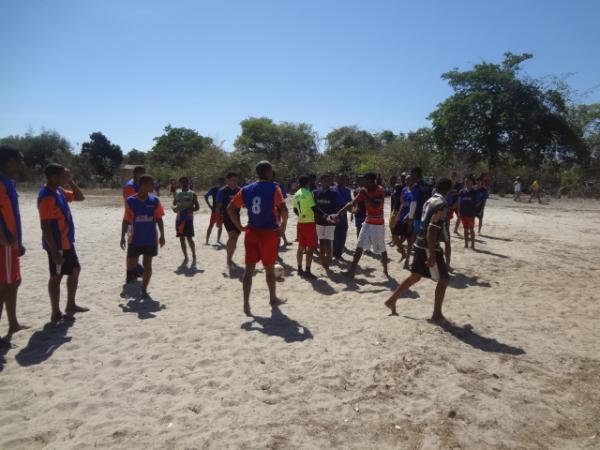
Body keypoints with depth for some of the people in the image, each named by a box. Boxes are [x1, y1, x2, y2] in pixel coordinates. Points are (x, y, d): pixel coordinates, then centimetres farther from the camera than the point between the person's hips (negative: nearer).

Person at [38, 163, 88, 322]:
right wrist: (54, 250, -25)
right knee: (56, 277, 0)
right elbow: (45, 226, -23)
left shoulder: (59, 191, 7)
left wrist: (70, 181, 4)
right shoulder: (47, 196, -21)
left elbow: (80, 197, 20)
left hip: (67, 242, 10)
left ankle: (71, 305, 30)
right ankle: (56, 313, 12)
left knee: (75, 270, 18)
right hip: (57, 245, -10)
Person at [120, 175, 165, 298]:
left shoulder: (154, 201, -2)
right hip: (135, 239, -1)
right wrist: (123, 237, 1)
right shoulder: (130, 201, -6)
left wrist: (162, 236, 2)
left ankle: (144, 289, 14)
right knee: (131, 265, 4)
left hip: (151, 239, 1)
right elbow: (126, 220, 1)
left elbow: (159, 219, 4)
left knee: (147, 264, 4)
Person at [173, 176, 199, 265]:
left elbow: (197, 207, -2)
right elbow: (174, 204, 16)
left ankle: (194, 257, 7)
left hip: (188, 218, -5)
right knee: (181, 238, 7)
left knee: (189, 238, -7)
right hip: (179, 218, 5)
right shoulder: (177, 193, 11)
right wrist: (174, 208, -8)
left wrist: (190, 210, -20)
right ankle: (185, 257, 17)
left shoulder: (192, 194, -1)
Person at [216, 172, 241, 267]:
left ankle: (230, 258, 26)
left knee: (235, 238, 8)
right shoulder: (222, 191, -6)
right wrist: (219, 220, -10)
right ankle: (229, 259, -8)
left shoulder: (239, 190, 6)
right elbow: (219, 206, -6)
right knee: (232, 236, -19)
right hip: (227, 216, -5)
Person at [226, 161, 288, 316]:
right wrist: (283, 225, -7)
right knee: (270, 268, 12)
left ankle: (246, 303, 0)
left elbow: (230, 208, 1)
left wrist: (239, 226, 5)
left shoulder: (246, 190, 4)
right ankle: (273, 299, 29)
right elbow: (283, 209, -22)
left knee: (249, 268, 5)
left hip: (251, 232, 3)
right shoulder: (274, 189, -9)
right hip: (269, 233, -3)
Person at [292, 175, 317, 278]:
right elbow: (314, 208, -18)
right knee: (310, 248, -2)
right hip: (309, 223, -8)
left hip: (300, 222, 8)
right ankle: (307, 271, -2)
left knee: (301, 247, 14)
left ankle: (300, 269, 20)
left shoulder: (296, 194, 10)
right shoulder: (308, 193, -14)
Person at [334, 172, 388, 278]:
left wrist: (366, 195, -28)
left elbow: (376, 206, -29)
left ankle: (385, 270, 26)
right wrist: (339, 213, -10)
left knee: (381, 249, 8)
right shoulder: (364, 191, 1)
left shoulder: (380, 191, -16)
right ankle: (352, 269, 0)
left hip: (378, 225, -5)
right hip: (367, 223, 5)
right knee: (359, 246, -1)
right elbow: (352, 203, -2)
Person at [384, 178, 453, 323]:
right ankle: (437, 314, 10)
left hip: (420, 245, 9)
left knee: (415, 277, 18)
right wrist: (432, 255, -24)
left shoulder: (430, 201, 11)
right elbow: (432, 230, -24)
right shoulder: (441, 204, -17)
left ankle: (392, 301, 23)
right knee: (443, 279, 3)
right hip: (429, 248, -9)